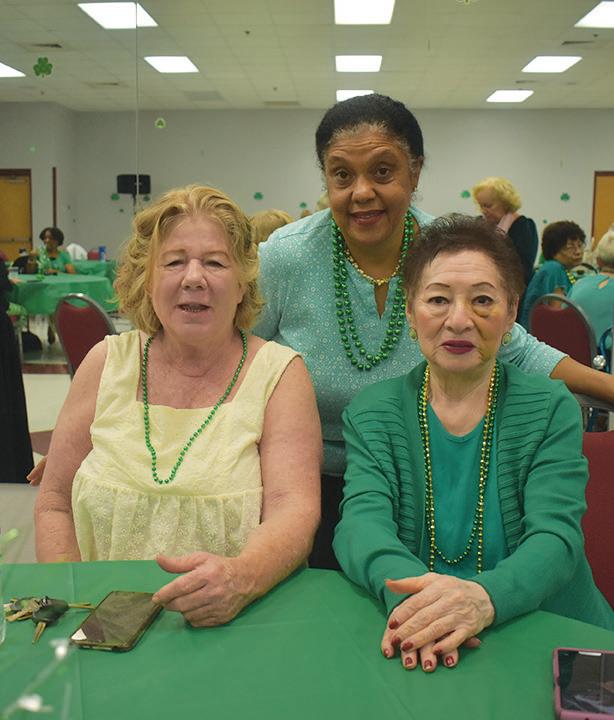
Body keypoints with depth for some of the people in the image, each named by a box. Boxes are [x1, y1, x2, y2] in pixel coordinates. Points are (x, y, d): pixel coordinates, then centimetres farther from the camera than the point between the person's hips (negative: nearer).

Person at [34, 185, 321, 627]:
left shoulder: (280, 372, -3)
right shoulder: (109, 362, 4)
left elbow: (295, 508, -13)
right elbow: (55, 505, 8)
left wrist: (242, 576, -33)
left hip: (236, 627, -2)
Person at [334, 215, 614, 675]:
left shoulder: (552, 409, -1)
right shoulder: (373, 412, 1)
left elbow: (556, 536, -13)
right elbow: (362, 520, -13)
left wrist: (485, 597, -35)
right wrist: (409, 593, -35)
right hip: (415, 652, -2)